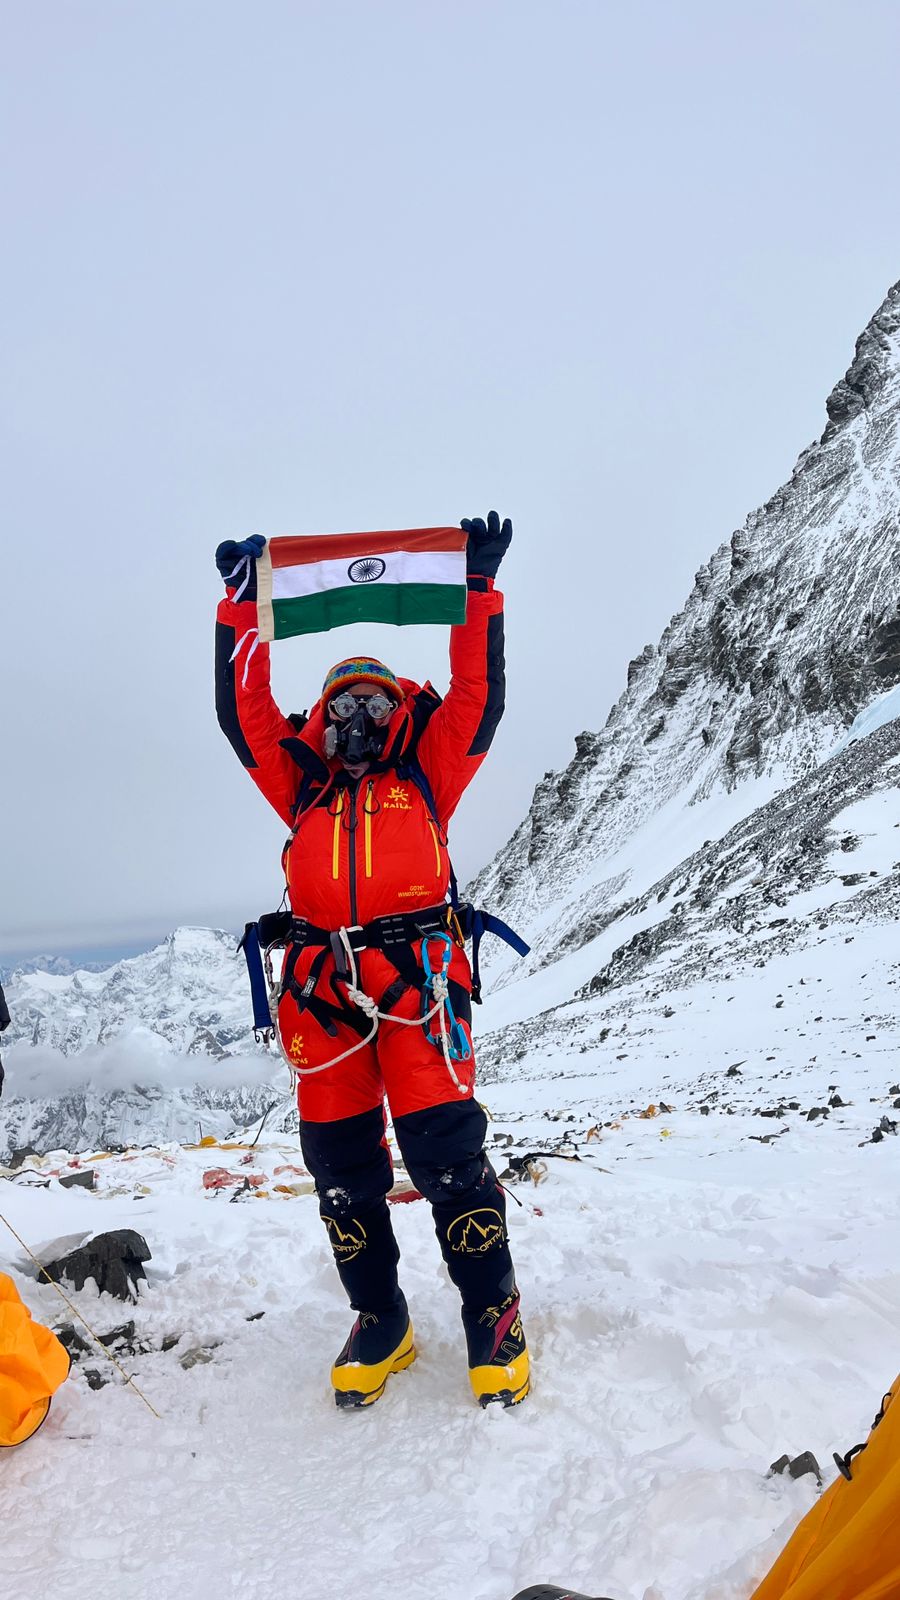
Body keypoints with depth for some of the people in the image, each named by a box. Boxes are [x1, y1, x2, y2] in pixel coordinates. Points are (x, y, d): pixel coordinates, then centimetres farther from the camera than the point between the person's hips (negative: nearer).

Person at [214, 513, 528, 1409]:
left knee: (444, 1146, -9)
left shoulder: (424, 773, 17)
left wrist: (479, 591, 7)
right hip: (321, 980, 3)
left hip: (415, 970, -3)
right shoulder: (302, 784, 22)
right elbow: (242, 708, 18)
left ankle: (492, 1314, 8)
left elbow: (477, 696, 9)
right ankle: (379, 1320, 21)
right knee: (338, 1160, 5)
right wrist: (240, 604, 16)